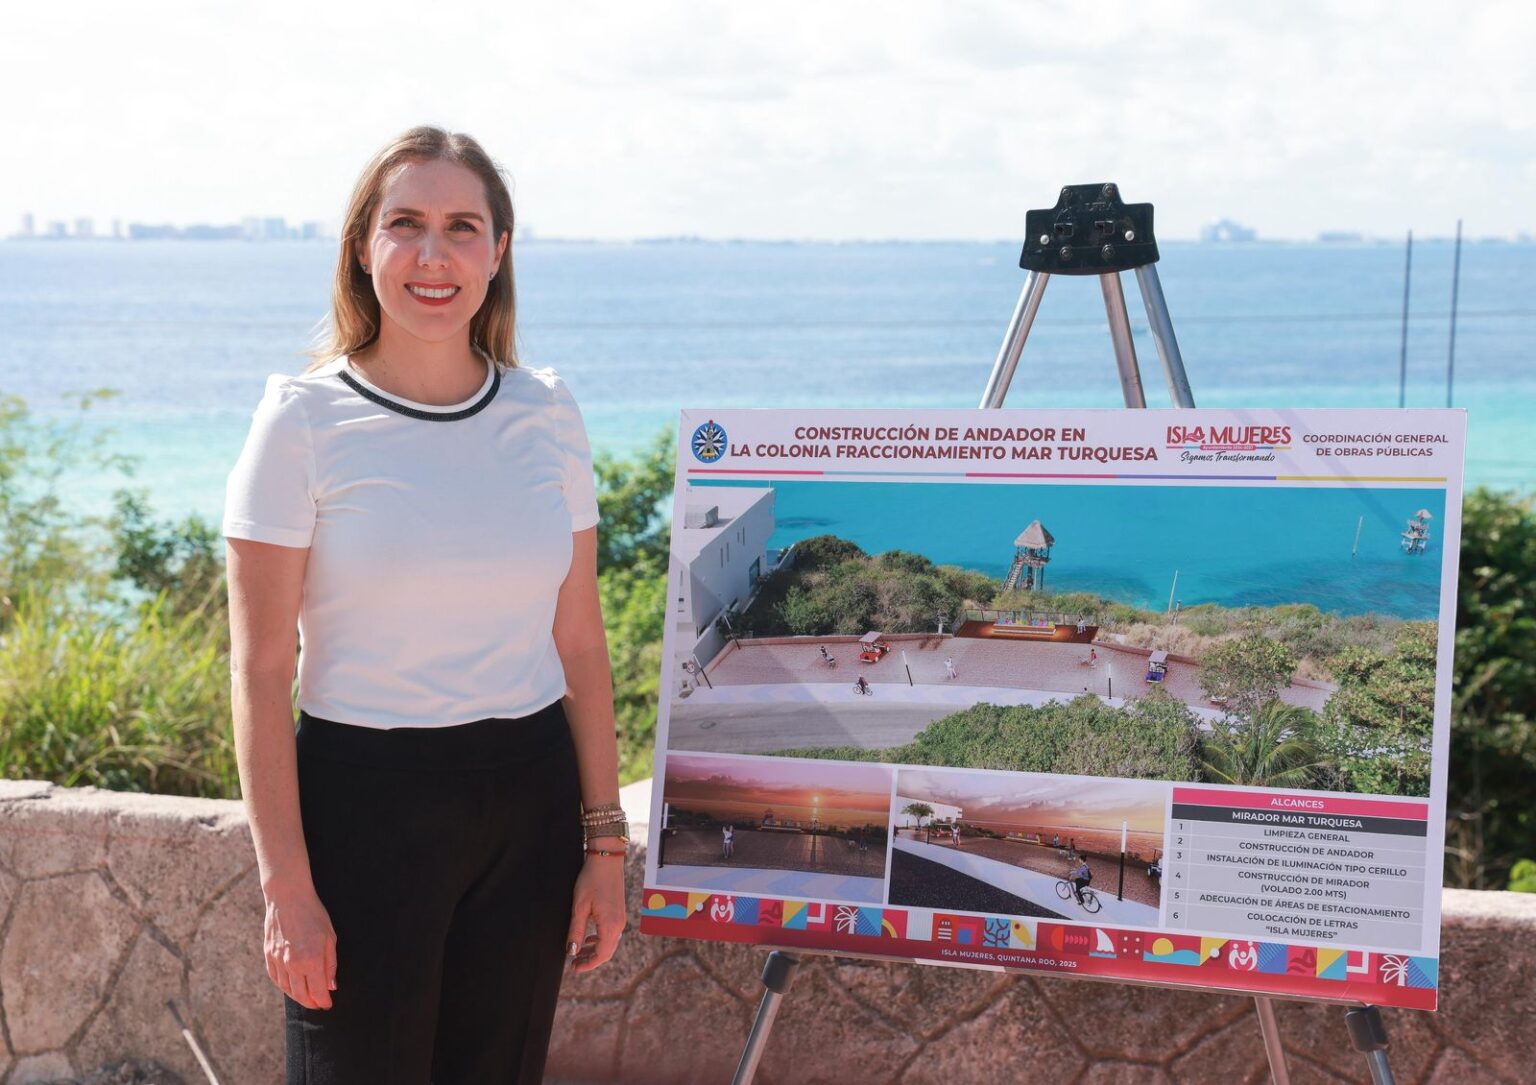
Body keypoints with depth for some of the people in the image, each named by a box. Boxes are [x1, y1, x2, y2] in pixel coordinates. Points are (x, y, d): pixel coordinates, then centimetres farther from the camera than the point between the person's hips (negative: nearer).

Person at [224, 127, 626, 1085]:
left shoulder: (546, 413, 4)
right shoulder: (305, 420, -7)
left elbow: (580, 642, 8)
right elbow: (260, 673, -8)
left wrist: (605, 839, 6)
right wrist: (287, 888, -11)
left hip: (530, 802, 4)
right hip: (366, 799, -3)